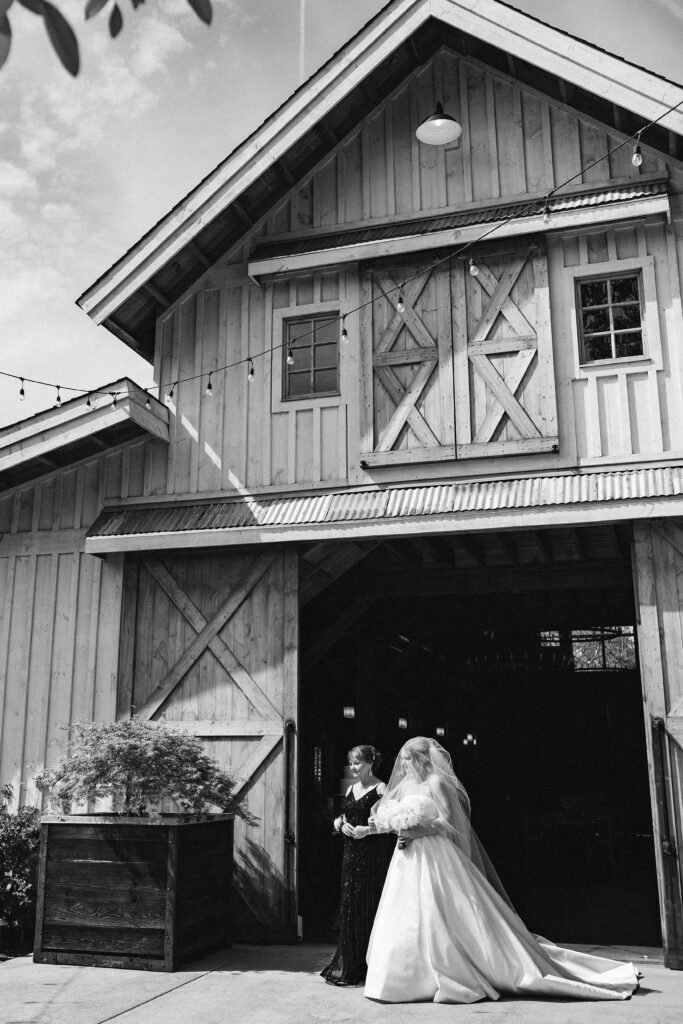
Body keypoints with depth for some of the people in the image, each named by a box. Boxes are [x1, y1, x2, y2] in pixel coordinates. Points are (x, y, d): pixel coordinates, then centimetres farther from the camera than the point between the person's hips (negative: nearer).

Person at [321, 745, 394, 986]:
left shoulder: (380, 789, -8)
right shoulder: (351, 789, 14)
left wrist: (367, 830, -22)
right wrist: (341, 824, 0)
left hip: (374, 855, -7)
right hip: (352, 854, 7)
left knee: (369, 908, -2)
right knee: (349, 906, 9)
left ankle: (370, 965, 9)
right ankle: (348, 966, 18)